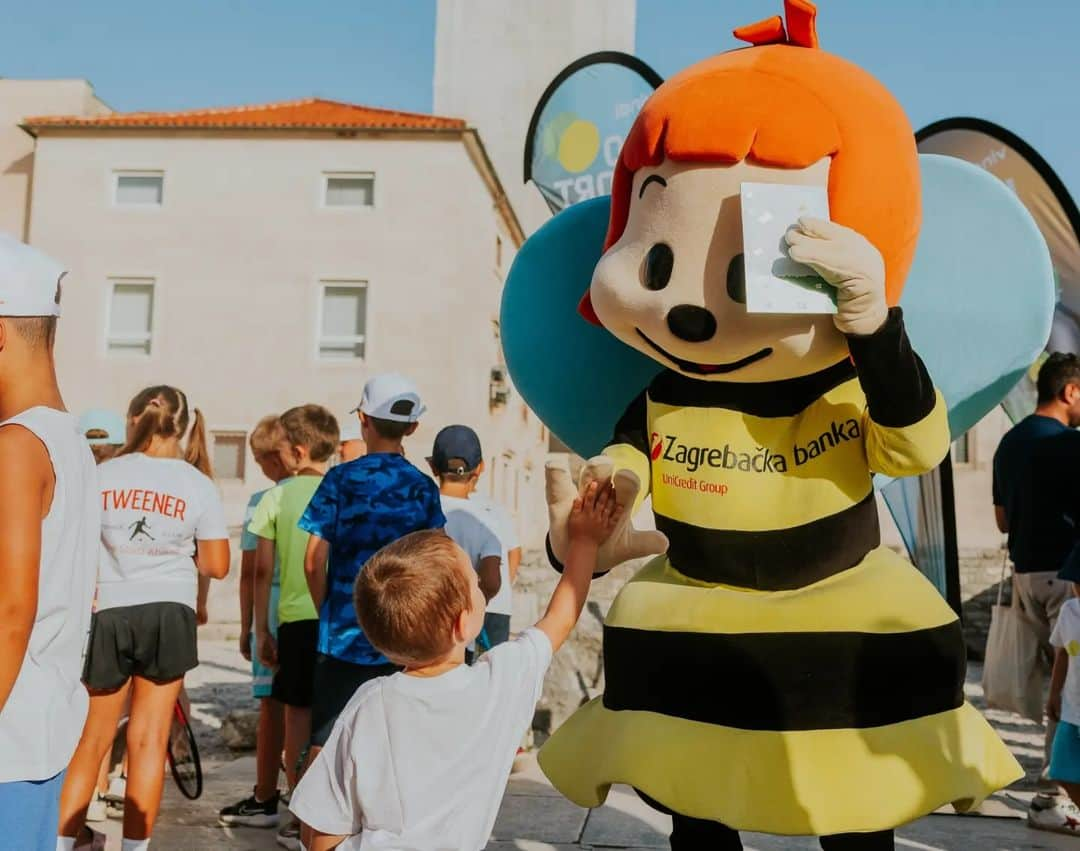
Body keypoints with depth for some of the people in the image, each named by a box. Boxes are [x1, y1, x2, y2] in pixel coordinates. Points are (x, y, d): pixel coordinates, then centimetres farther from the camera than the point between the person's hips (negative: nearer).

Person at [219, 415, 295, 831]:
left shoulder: (263, 503, -5)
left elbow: (251, 571, -1)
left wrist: (246, 626, 7)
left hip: (276, 614, -3)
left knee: (273, 706, 3)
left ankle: (265, 800, 13)